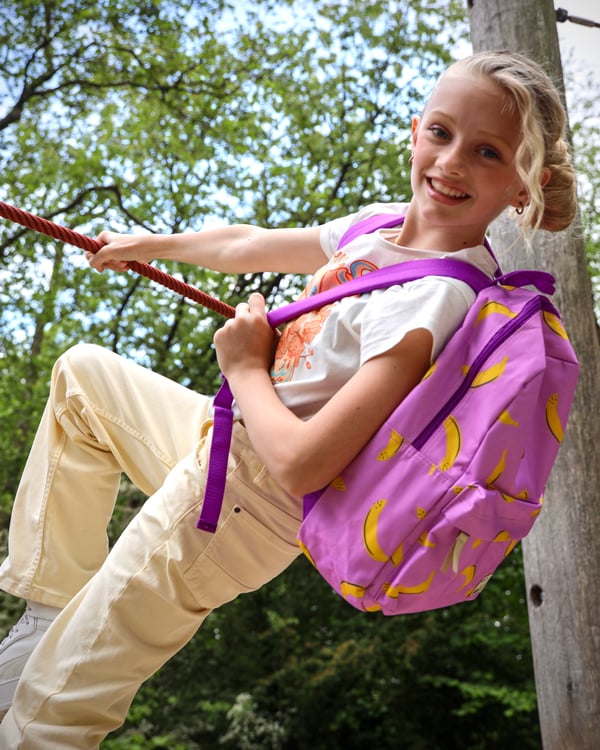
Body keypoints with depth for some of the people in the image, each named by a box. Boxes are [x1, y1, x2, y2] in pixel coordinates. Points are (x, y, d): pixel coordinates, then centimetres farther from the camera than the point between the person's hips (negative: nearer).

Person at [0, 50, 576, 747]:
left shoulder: (436, 296, -28)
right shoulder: (383, 223, -1)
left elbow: (300, 466, -32)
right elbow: (247, 245, 15)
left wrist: (245, 367, -15)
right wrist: (150, 243, 28)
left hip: (237, 501, -9)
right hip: (222, 433, 9)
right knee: (81, 372, 26)